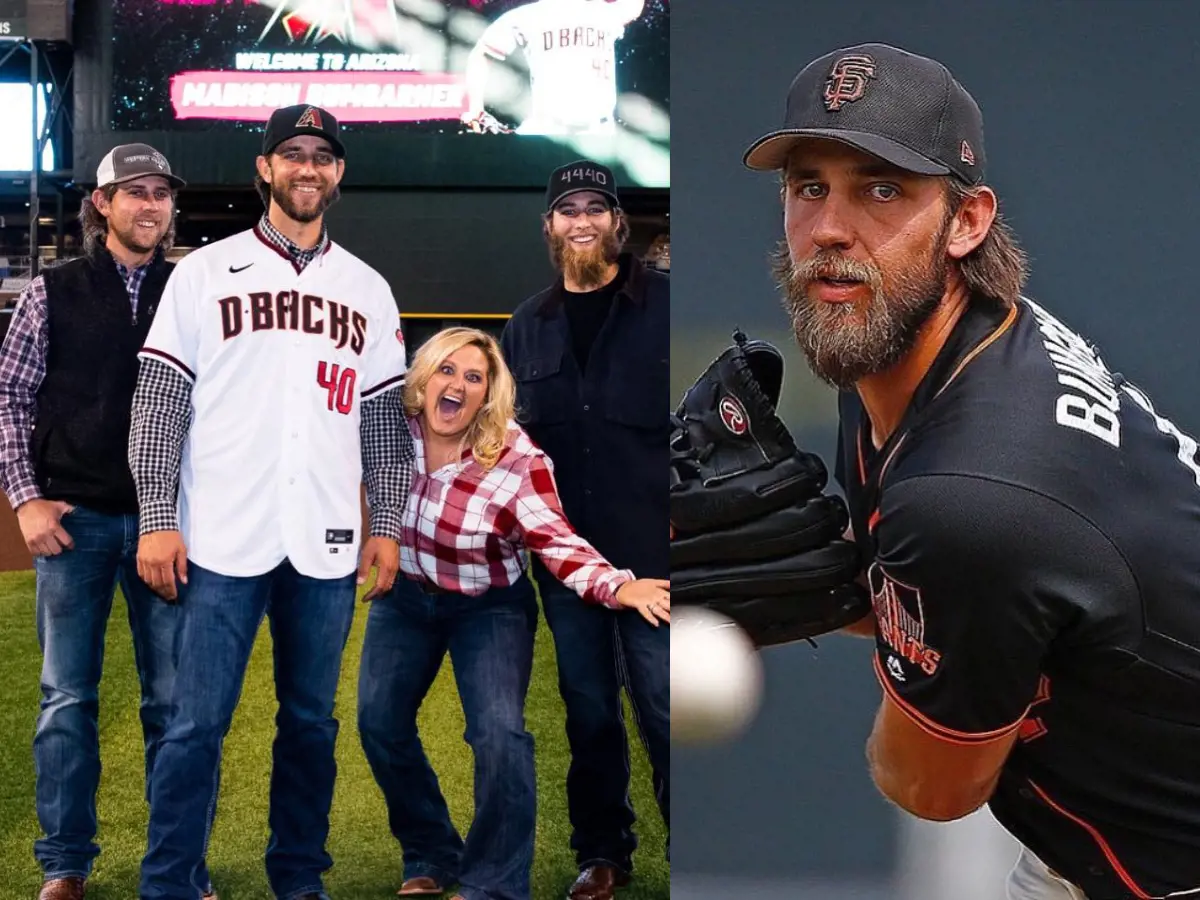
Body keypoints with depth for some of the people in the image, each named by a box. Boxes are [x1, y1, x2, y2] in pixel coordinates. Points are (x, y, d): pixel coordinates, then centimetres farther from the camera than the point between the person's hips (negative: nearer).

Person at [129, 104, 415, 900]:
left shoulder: (367, 290, 13)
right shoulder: (204, 272, 4)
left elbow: (384, 417, 15)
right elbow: (159, 402, 1)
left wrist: (387, 524, 7)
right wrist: (157, 521, -6)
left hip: (326, 545, 3)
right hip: (222, 538, -3)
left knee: (313, 719, 10)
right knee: (199, 722, -5)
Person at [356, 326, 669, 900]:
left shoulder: (517, 459, -24)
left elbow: (558, 543, -29)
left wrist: (620, 587, -44)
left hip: (489, 606, -4)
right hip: (406, 595, 4)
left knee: (499, 733, -21)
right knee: (379, 720, -5)